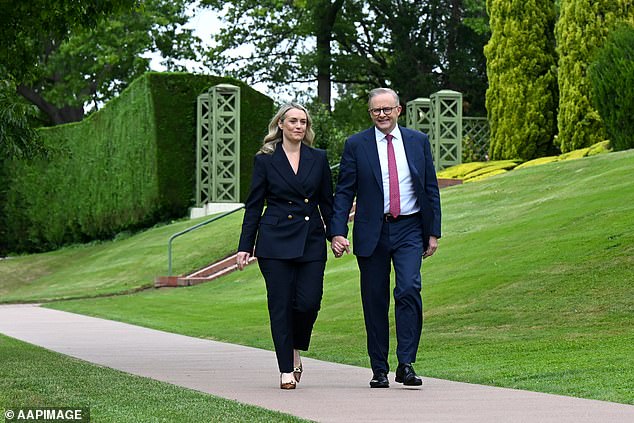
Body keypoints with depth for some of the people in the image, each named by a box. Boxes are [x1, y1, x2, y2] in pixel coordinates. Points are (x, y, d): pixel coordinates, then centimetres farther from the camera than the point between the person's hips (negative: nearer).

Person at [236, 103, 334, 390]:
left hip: (311, 241, 2)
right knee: (281, 305, -3)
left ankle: (295, 350, 20)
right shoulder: (265, 160, 3)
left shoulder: (318, 159, 8)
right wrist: (245, 246, 0)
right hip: (275, 241, -2)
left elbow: (327, 202, 13)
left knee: (309, 302, -8)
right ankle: (286, 369, 5)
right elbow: (254, 205, 4)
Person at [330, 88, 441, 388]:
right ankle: (379, 369, 13)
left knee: (409, 290, -17)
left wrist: (433, 232, 6)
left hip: (409, 231, 0)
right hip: (372, 233, 0)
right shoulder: (356, 145, 3)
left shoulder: (418, 141, 8)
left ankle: (406, 364, -14)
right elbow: (344, 192, 1)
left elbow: (431, 189, 11)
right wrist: (338, 233, -10)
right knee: (375, 301, 3)